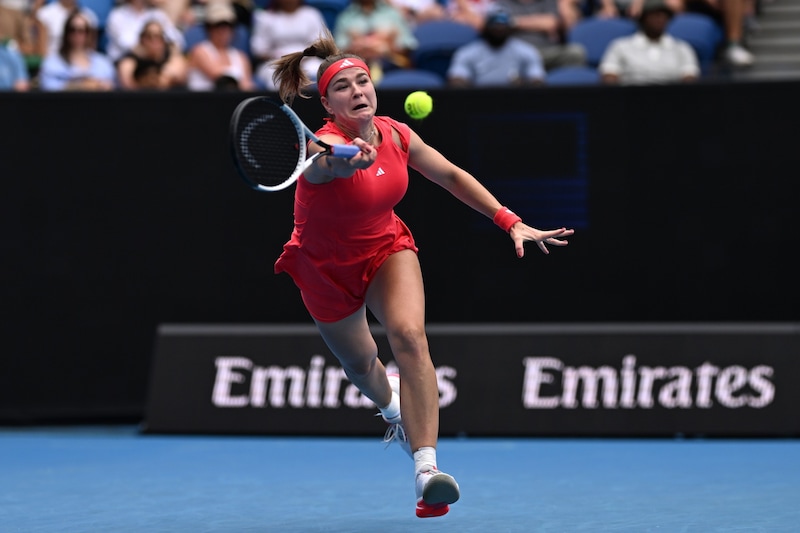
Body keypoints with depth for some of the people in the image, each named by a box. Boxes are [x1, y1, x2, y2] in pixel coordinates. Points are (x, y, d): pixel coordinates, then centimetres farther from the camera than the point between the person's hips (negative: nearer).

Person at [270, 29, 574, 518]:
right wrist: (346, 159, -84)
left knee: (409, 336, -25)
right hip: (327, 268, -2)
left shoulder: (396, 135, -15)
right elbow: (329, 164, -58)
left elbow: (451, 175, 1)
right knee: (359, 362, 15)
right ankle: (392, 405, 55)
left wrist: (511, 222, -5)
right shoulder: (325, 147, -31)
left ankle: (426, 468, -33)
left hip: (385, 248, 2)